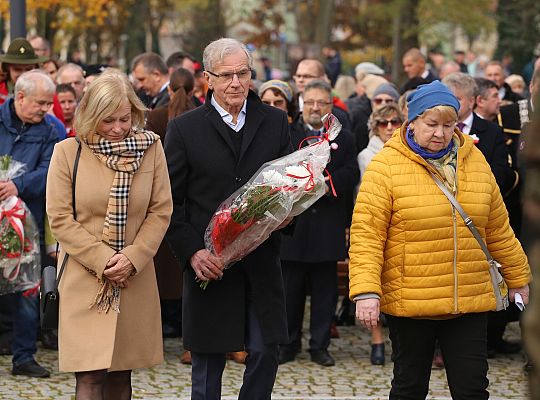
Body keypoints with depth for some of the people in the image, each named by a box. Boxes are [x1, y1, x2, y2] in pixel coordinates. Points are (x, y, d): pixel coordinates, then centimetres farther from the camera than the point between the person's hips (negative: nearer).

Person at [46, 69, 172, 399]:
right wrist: (102, 260, -12)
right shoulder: (68, 152, -4)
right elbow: (60, 218, -4)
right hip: (85, 279, -2)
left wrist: (132, 258, -10)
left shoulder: (151, 148, 1)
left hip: (135, 279, 2)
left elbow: (161, 211, 2)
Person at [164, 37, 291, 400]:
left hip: (261, 261, 2)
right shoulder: (185, 129, 0)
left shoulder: (274, 122, 8)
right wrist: (192, 252, -11)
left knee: (266, 353, 1)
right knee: (208, 362, 5)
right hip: (209, 265, -2)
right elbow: (169, 202, 0)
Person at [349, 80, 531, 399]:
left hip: (470, 301, 3)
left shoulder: (474, 160, 7)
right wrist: (365, 290, -22)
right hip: (409, 302, -3)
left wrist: (517, 277, 20)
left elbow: (498, 229, 16)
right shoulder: (385, 166, -7)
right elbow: (366, 234, -12)